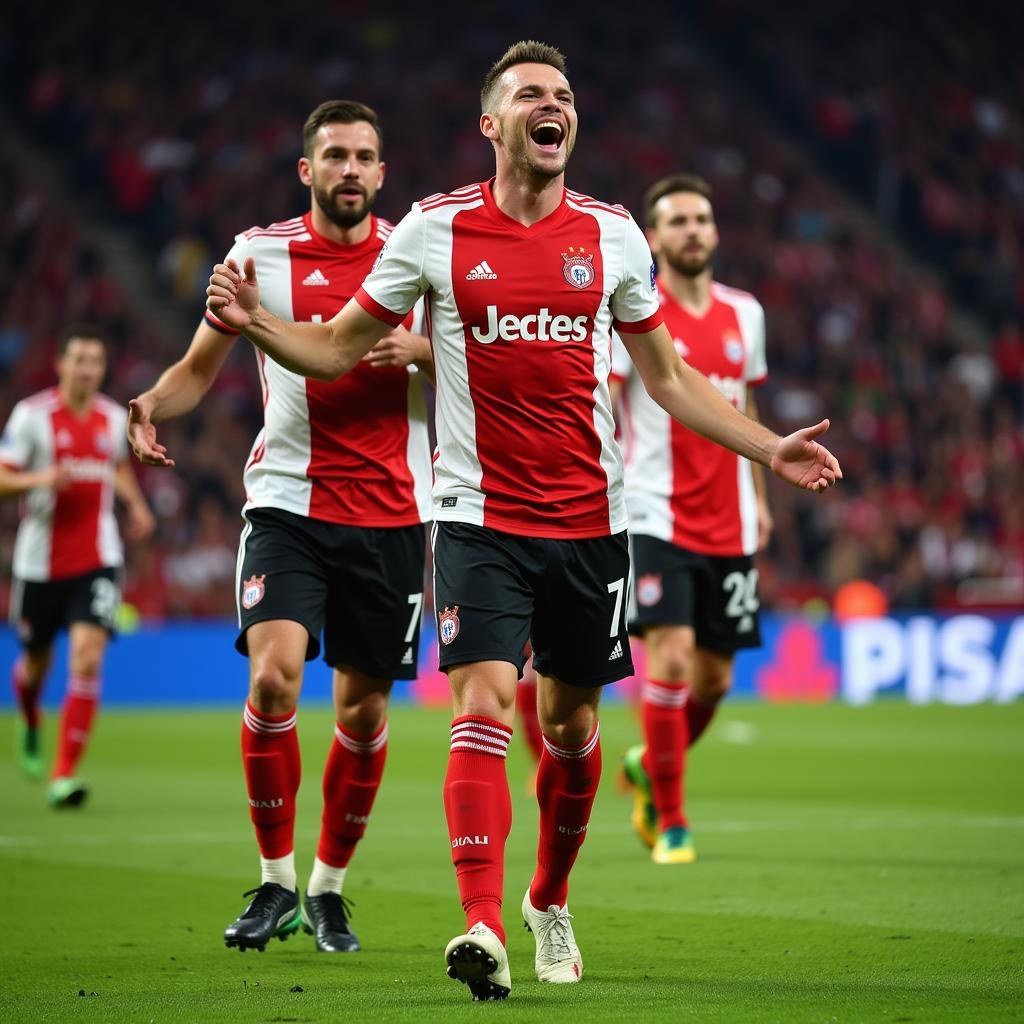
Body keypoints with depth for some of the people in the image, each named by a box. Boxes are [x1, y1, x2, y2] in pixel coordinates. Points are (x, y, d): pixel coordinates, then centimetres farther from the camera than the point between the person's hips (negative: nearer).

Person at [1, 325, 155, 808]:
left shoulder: (115, 417, 6)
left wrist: (136, 503, 10)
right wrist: (40, 479, -25)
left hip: (98, 559, 1)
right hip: (40, 562, -1)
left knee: (87, 657, -17)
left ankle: (64, 775, -16)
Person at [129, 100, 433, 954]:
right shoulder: (259, 253, 4)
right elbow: (201, 365, 11)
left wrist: (419, 349, -15)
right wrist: (154, 403, -10)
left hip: (391, 512, 1)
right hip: (289, 502, -1)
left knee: (364, 706, 5)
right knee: (274, 677, -19)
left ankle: (329, 887, 22)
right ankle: (276, 883, -4)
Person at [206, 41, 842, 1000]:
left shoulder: (612, 234, 5)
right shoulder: (433, 230, -1)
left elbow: (666, 373, 15)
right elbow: (339, 349, 6)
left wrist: (768, 448, 9)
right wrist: (257, 323, -12)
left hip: (589, 518, 3)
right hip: (481, 515, -3)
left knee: (570, 722, 11)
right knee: (484, 704, -17)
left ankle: (549, 902, 32)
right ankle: (482, 928, -23)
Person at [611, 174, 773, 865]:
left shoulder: (745, 313, 11)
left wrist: (759, 497, 16)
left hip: (730, 526, 5)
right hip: (657, 517, -5)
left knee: (714, 678, 8)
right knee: (671, 658, -16)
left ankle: (648, 767, 37)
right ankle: (671, 825, -4)